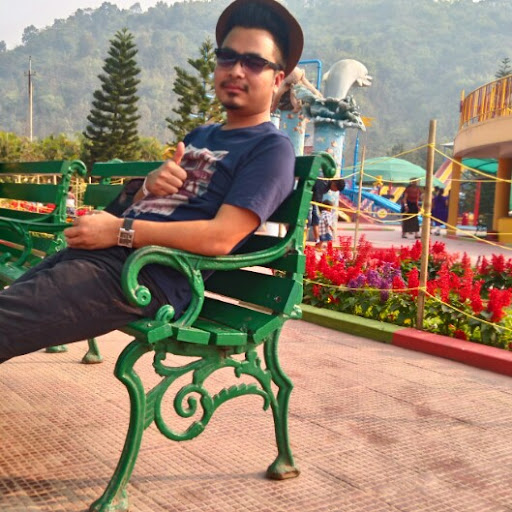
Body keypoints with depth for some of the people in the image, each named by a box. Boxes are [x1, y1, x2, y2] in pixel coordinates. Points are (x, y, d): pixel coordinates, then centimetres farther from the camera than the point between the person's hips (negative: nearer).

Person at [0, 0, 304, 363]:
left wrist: (119, 230, -14)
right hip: (98, 253, 9)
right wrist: (150, 185, 0)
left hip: (151, 276, -9)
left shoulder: (272, 148, -1)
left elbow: (221, 237, -15)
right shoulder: (199, 136, 24)